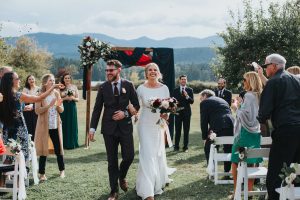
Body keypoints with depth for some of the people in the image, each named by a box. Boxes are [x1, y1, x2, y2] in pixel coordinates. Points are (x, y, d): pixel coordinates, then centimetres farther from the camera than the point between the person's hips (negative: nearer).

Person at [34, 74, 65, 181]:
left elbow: (61, 110, 9)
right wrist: (49, 105, -23)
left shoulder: (56, 94, 6)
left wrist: (58, 105, -13)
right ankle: (42, 173, 9)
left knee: (58, 148, 8)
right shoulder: (40, 95, -6)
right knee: (43, 149, 2)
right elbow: (37, 110, -14)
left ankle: (62, 170, 22)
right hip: (44, 126, -3)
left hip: (56, 125, 3)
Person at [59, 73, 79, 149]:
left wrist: (73, 98, -13)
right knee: (65, 125, 0)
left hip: (72, 108, 1)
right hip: (64, 108, -1)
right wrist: (65, 98, -14)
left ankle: (73, 143, 12)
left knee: (72, 125, 4)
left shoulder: (74, 87, 6)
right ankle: (66, 144, 8)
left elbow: (78, 99, 6)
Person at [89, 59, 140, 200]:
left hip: (125, 126, 0)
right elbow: (97, 109, 1)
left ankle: (122, 177, 30)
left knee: (129, 156, -3)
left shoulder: (128, 85, 0)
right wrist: (92, 128, -5)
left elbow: (136, 105, 4)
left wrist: (125, 113, -13)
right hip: (109, 128, 0)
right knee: (112, 161, 5)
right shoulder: (103, 87, 1)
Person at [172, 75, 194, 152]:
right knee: (177, 131, 3)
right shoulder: (175, 90, 8)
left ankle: (185, 147, 7)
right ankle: (176, 146, 10)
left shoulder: (190, 90, 5)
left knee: (186, 131, 2)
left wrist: (187, 96, -19)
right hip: (178, 112, 0)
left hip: (186, 112, 0)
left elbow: (192, 101, -4)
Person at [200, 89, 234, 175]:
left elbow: (204, 121, 4)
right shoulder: (222, 100, 30)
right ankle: (227, 172, 23)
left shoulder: (205, 102, 9)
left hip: (218, 127, -6)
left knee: (208, 147, 11)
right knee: (228, 149, 19)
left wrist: (204, 137, 10)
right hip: (231, 125, 6)